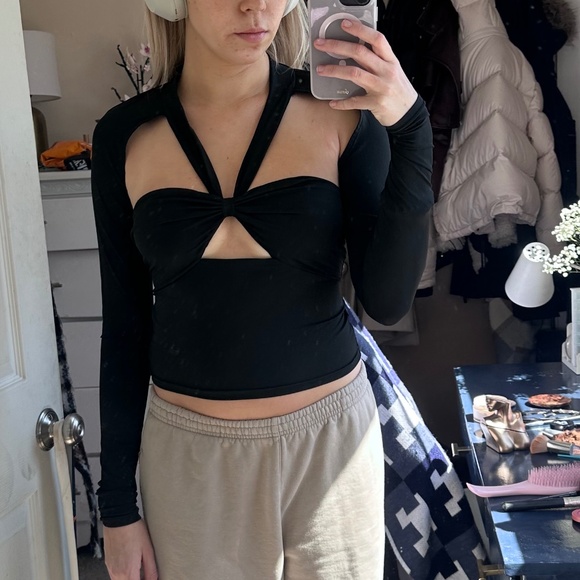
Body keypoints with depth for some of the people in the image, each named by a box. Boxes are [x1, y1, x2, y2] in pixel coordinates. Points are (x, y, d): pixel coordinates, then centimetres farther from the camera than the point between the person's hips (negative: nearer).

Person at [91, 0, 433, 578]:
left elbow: (387, 300, -12)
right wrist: (117, 505, 4)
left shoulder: (341, 108, -7)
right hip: (188, 453, 1)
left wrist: (408, 129, -23)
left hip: (329, 437, 0)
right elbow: (124, 325, 1)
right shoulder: (125, 135, -4)